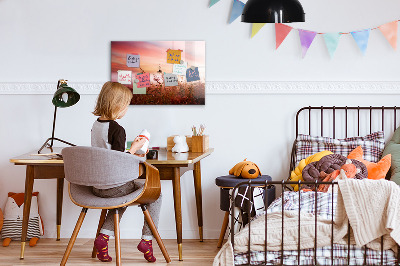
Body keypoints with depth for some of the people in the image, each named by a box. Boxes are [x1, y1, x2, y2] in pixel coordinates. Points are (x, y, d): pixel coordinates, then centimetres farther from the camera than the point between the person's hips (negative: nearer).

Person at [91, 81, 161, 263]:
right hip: (114, 186, -8)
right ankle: (146, 239, 9)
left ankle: (104, 236, 18)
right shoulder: (117, 130, -20)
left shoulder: (96, 125, 6)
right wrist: (134, 148, -9)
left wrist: (130, 154, 19)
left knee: (123, 195, 35)